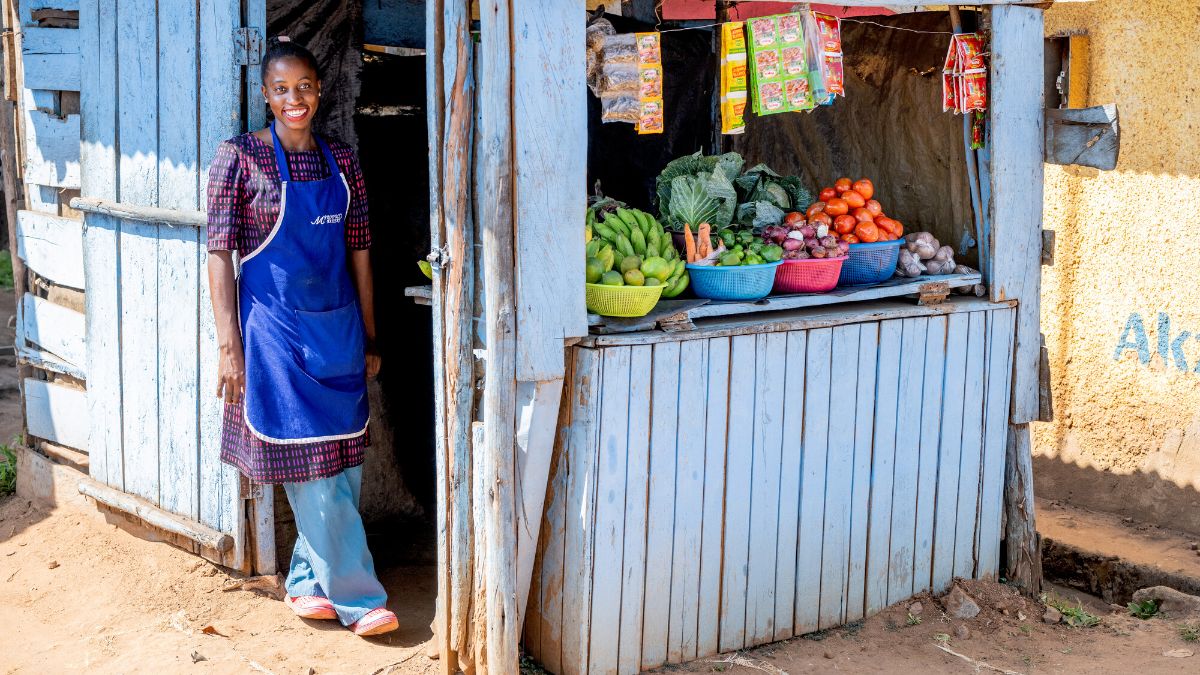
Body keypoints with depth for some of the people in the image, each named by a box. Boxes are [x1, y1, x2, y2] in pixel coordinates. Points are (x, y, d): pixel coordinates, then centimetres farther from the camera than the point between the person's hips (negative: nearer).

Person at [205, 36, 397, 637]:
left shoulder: (342, 160, 8)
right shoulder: (240, 157, -6)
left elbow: (358, 250, 11)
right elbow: (219, 253, -7)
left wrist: (370, 338, 12)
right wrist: (229, 346, -12)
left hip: (339, 327, 5)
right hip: (277, 329, -5)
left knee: (344, 464, 8)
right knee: (312, 468, -3)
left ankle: (309, 582, 23)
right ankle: (356, 596, 4)